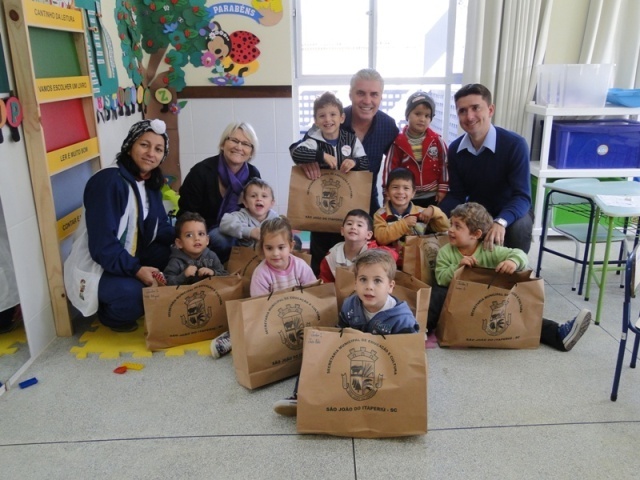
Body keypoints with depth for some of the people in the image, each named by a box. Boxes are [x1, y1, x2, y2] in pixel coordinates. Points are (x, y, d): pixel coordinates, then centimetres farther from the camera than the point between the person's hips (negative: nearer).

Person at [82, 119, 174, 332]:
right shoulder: (108, 181, -22)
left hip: (134, 258, 8)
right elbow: (102, 243, -27)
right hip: (100, 266, -8)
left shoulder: (151, 183, 5)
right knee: (131, 293, -34)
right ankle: (110, 314, 1)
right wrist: (136, 270, -34)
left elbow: (161, 228, 7)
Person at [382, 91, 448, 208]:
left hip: (432, 197, 1)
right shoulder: (398, 142, -6)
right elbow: (390, 168, -5)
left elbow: (444, 165, 2)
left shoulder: (436, 140, -3)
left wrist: (443, 188, -1)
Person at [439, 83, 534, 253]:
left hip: (509, 214, -3)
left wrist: (500, 222, -48)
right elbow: (456, 195, -5)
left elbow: (522, 197, -28)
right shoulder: (455, 149, -9)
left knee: (519, 226, -35)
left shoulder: (515, 144, -22)